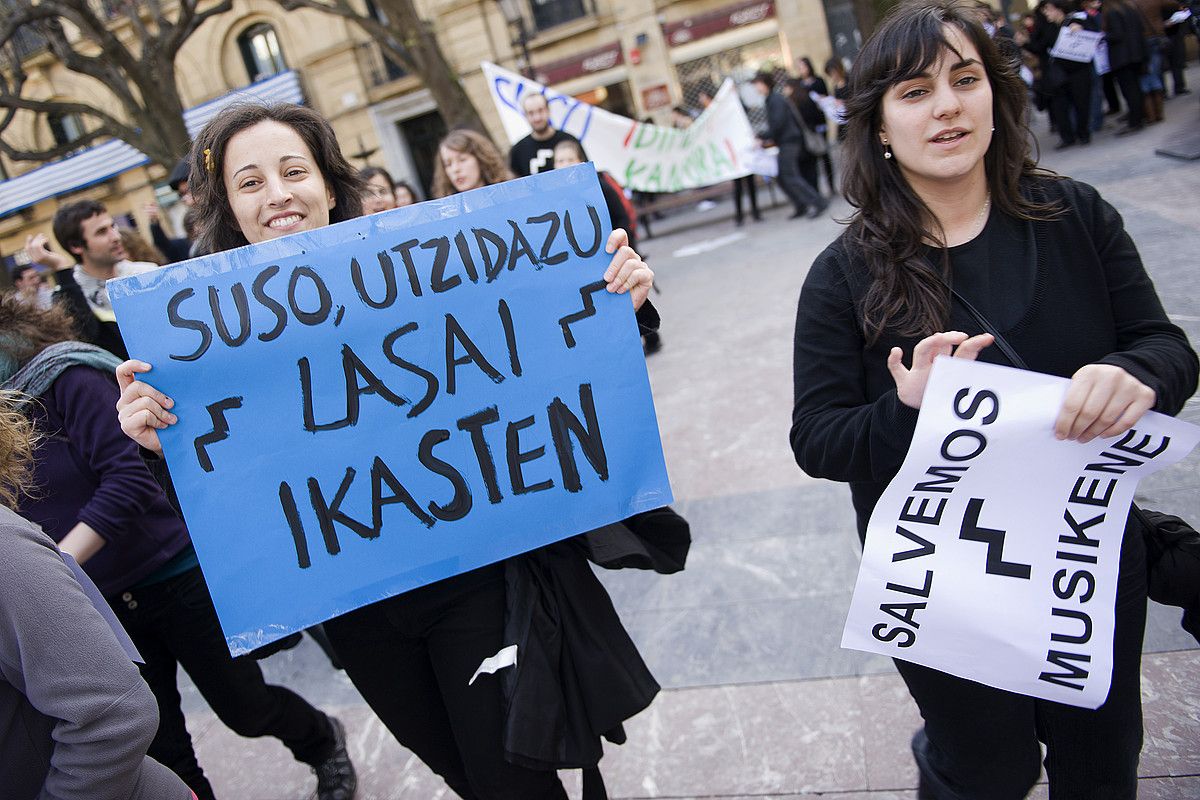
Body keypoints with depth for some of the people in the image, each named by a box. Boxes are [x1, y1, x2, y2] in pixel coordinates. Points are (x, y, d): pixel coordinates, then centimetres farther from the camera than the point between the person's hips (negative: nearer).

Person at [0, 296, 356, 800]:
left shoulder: (62, 378, -16)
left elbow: (127, 480, -23)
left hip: (172, 577, -5)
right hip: (100, 605, 5)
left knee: (245, 709, 11)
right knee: (161, 757, 11)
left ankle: (323, 744, 42)